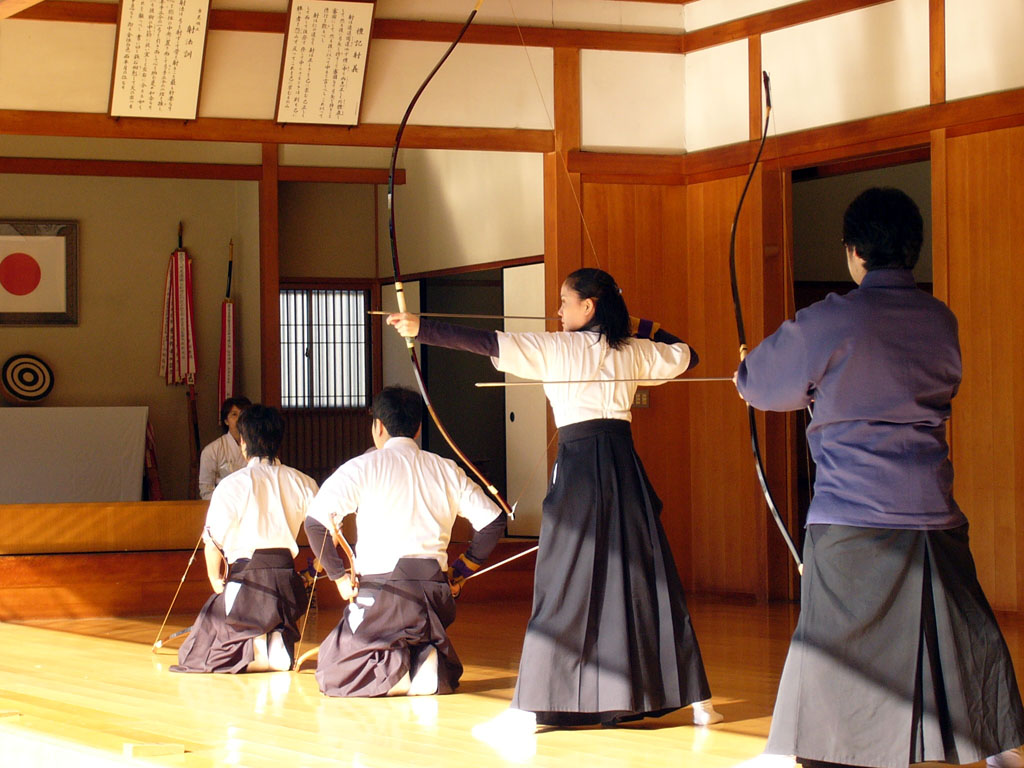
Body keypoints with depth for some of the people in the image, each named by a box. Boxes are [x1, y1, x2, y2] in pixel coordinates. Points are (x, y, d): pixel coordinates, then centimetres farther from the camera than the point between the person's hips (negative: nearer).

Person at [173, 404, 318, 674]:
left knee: (195, 656, 7)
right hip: (287, 578, 5)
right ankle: (278, 642, -9)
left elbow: (213, 542, -6)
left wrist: (216, 579, 12)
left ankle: (259, 649, -16)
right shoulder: (302, 483, 4)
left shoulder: (232, 484, -8)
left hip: (246, 579, -5)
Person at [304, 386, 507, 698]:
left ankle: (394, 671, -20)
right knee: (448, 674, 25)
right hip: (436, 592, 4)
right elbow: (493, 520, 11)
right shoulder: (447, 470, 10)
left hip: (381, 594, -4)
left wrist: (339, 576, -1)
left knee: (332, 674, 7)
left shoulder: (363, 467, -1)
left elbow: (316, 521, -11)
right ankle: (428, 665, -9)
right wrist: (462, 569, 18)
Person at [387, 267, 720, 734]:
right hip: (625, 465, 5)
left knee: (564, 585, -5)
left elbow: (486, 343, -10)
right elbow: (686, 357, 27)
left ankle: (531, 708, -7)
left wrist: (421, 328, -10)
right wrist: (645, 328, 33)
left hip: (580, 464, -5)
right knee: (646, 577, 9)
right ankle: (695, 698, 13)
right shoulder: (634, 352, 10)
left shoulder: (556, 348, -3)